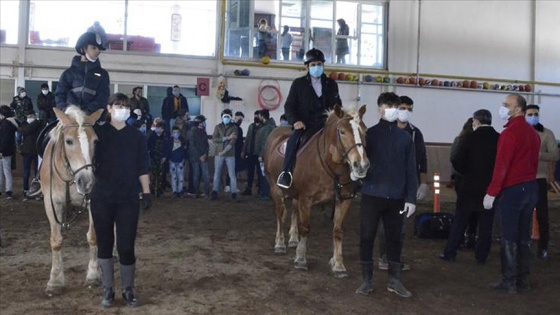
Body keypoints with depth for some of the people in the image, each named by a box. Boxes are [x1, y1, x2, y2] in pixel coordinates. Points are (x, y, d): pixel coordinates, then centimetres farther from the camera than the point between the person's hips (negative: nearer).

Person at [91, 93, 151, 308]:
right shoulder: (98, 132, 1)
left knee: (126, 246, 1)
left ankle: (128, 290, 17)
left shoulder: (137, 137, 3)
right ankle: (108, 290, 23)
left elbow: (142, 168, 3)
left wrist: (146, 193, -3)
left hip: (128, 199, 0)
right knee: (104, 244, 9)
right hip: (102, 198, 0)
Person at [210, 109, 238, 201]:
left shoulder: (234, 127, 1)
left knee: (232, 175, -1)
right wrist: (227, 137, -13)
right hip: (219, 154, 2)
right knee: (217, 174, 5)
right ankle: (214, 193, 11)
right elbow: (214, 139, -5)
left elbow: (233, 142, -9)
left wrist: (224, 151, -17)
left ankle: (234, 193, 2)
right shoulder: (218, 127, 8)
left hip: (230, 155, -2)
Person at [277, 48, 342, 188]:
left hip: (324, 123, 2)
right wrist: (295, 120, -14)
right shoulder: (298, 83, 9)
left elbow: (337, 106, 18)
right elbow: (289, 106, 5)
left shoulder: (331, 84, 15)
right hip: (304, 124, -2)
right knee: (295, 138, -31)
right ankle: (285, 173, -33)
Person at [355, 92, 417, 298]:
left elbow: (411, 170, 4)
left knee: (395, 238, 12)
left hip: (396, 197, 2)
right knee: (367, 237, 5)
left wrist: (411, 198, -1)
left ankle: (394, 280, 24)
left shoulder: (405, 137, 4)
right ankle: (367, 280, 18)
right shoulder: (370, 134, -1)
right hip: (372, 195, -2)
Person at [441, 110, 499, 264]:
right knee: (486, 224, 9)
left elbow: (457, 162, -12)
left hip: (469, 186, -1)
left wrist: (466, 173, 5)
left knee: (459, 220, 8)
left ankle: (450, 253, 13)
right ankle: (481, 256, 14)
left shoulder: (468, 139, -9)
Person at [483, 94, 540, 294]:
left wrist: (491, 192, -17)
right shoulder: (532, 132, 11)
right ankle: (523, 280, 19)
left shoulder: (510, 132, -15)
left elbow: (501, 165, -19)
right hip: (530, 188, 8)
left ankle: (509, 283, 3)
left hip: (512, 190, -8)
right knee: (524, 236, 12)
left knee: (509, 238, -2)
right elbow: (534, 162, 15)